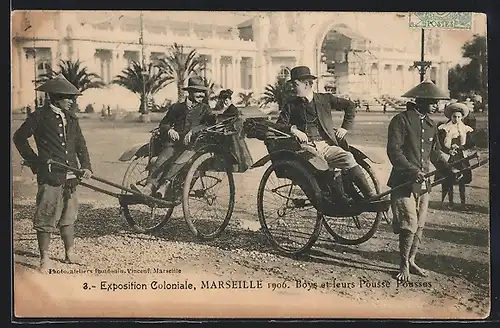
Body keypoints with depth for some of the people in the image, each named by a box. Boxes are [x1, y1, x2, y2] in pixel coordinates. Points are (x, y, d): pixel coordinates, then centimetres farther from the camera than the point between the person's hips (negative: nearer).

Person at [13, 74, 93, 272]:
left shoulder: (71, 119, 13)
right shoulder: (40, 117, -4)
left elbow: (80, 145, 15)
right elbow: (19, 138, 3)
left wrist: (86, 166, 1)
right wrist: (34, 161, 1)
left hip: (70, 177, 6)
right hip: (49, 176, -6)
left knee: (69, 217, 14)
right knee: (46, 218, -1)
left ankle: (70, 254, 24)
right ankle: (44, 258, 9)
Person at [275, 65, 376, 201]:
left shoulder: (325, 99, 15)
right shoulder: (291, 105, 14)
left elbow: (350, 105, 20)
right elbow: (279, 125, 5)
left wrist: (345, 127, 10)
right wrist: (293, 129, -14)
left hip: (327, 145, 1)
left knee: (348, 158, -26)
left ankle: (371, 196, -25)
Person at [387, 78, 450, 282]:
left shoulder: (431, 125, 15)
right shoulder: (401, 120, -9)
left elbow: (435, 153, 21)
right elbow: (393, 150, -18)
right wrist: (411, 170, -28)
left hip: (423, 183, 7)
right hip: (403, 182, -7)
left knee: (419, 226, 11)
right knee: (409, 224, -10)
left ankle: (411, 261, 25)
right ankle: (404, 266, 5)